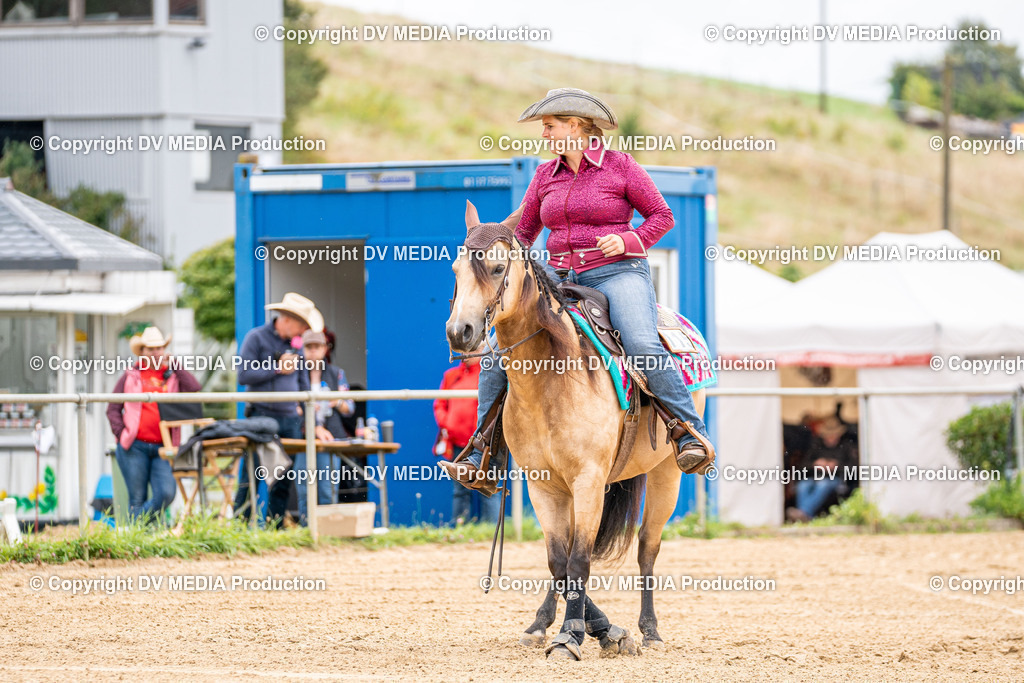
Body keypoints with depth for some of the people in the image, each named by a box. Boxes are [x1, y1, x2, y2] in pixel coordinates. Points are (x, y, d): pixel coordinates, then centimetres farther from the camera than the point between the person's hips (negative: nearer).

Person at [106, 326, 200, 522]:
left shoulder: (172, 377, 13)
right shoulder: (130, 377, 12)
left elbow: (194, 388, -6)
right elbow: (113, 409, 11)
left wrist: (173, 364, 1)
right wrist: (121, 433, -4)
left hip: (162, 448, 1)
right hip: (135, 447, -1)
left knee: (166, 494, -14)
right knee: (137, 499, -1)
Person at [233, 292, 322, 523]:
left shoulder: (296, 343, 15)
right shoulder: (256, 337, -4)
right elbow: (244, 375, -12)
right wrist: (277, 368, -10)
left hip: (290, 419, 6)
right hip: (261, 416, -6)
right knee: (251, 478, -9)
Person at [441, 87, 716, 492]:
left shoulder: (619, 166, -1)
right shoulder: (546, 175, 14)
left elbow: (661, 216, 3)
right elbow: (524, 231, 21)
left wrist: (627, 239, -14)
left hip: (617, 273, -5)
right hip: (561, 280, 5)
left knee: (642, 346, -35)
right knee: (498, 352, -11)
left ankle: (691, 432, -25)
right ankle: (482, 463, -8)